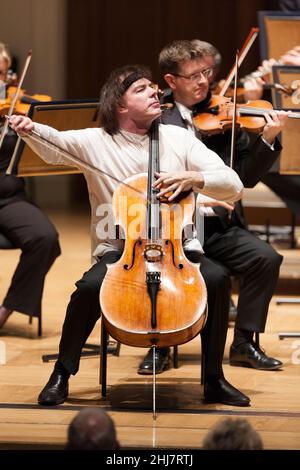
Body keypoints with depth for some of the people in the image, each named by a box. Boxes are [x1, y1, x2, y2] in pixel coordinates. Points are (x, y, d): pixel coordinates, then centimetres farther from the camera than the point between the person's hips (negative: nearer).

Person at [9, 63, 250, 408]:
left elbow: (233, 186, 0)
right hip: (117, 252, -2)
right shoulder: (95, 141, 2)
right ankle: (61, 375, -9)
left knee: (216, 278, -26)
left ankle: (214, 380, -10)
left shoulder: (179, 138, 6)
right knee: (90, 286, -32)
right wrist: (29, 130, -40)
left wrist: (193, 178, -19)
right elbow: (53, 143, -18)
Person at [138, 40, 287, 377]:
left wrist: (267, 141, -12)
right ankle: (159, 345, -5)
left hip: (220, 226, 4)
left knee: (265, 258, -19)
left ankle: (244, 343, -2)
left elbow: (246, 177, 4)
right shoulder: (157, 120, -1)